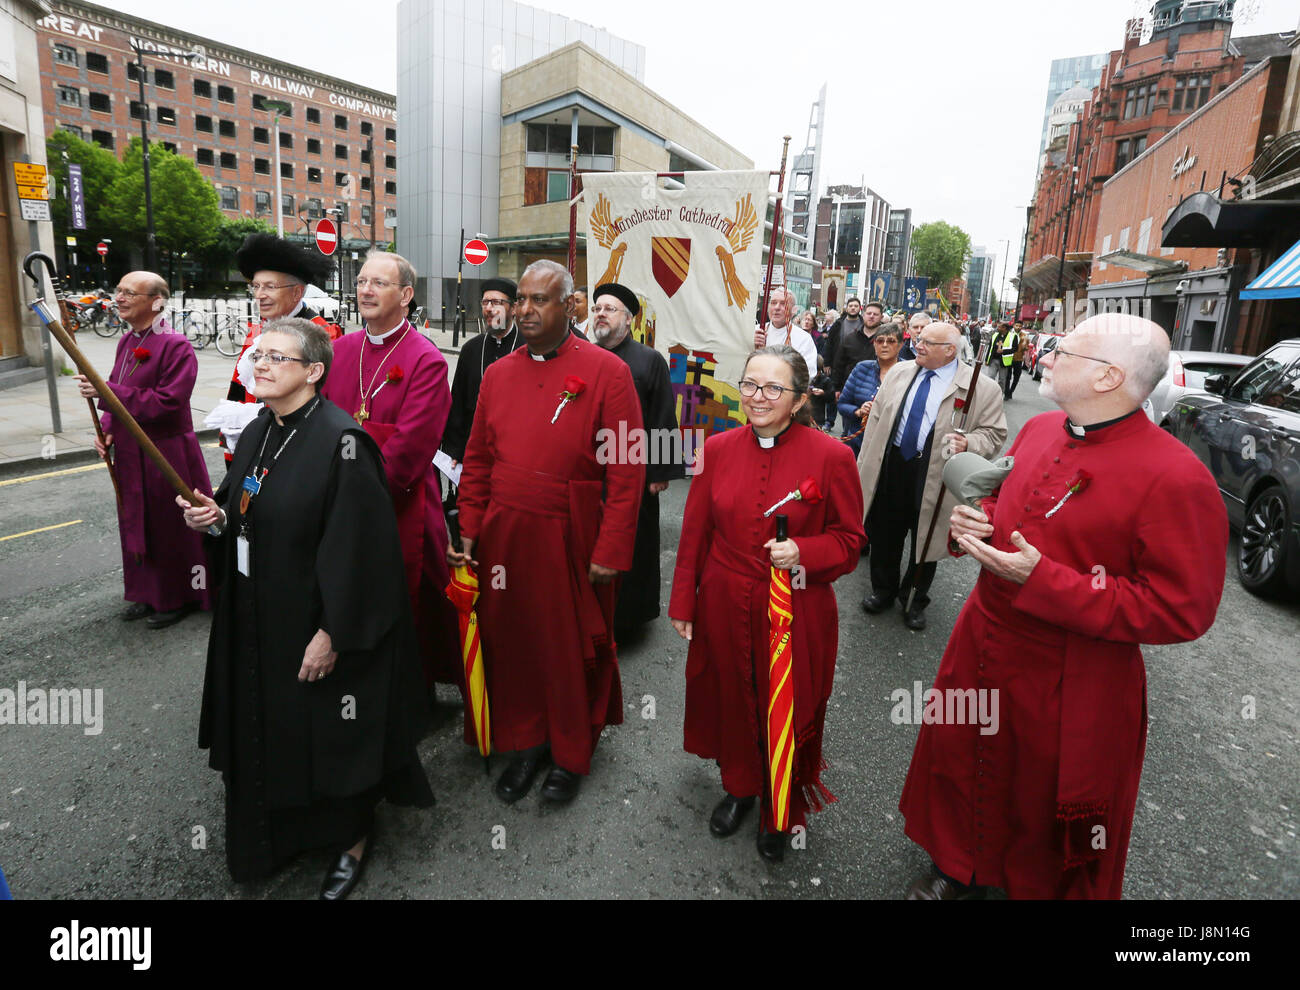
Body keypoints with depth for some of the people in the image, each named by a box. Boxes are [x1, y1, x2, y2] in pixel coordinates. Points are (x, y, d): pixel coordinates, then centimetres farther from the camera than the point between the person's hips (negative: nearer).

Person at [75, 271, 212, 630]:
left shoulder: (176, 346, -17)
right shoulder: (127, 341, 9)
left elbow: (166, 403, -24)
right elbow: (118, 394, 18)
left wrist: (106, 392, -24)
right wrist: (107, 429, 2)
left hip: (166, 455, -8)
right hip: (130, 453, 8)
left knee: (170, 528, 4)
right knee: (137, 524, 17)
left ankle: (179, 597, 21)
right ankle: (148, 593, 33)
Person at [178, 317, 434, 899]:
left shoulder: (341, 439, -20)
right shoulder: (257, 434, 6)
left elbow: (357, 542, -22)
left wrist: (331, 633, -21)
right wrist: (215, 518, -5)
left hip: (317, 623, -7)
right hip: (257, 621, 8)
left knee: (330, 732, 8)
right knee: (268, 727, 19)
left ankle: (352, 837, 33)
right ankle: (278, 833, 44)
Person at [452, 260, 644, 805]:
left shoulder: (607, 372, -8)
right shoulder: (498, 374, 7)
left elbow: (626, 471, -11)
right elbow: (477, 460, 11)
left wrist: (610, 551, -15)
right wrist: (469, 532, 6)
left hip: (571, 541, -4)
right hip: (504, 536, 4)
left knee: (573, 647, 11)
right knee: (512, 640, 13)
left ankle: (571, 754, 34)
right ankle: (525, 741, 37)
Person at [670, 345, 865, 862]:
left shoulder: (831, 455, -12)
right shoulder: (718, 449, -3)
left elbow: (850, 539, -4)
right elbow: (695, 532, 3)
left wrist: (802, 552, -23)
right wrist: (682, 603, 6)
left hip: (796, 614, -2)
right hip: (725, 607, 3)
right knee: (731, 700, 19)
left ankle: (780, 812, 43)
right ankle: (740, 786, 49)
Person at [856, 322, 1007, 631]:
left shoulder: (981, 388, -9)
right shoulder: (899, 372, 4)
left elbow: (994, 433, -5)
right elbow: (877, 418, 7)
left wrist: (968, 443, -27)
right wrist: (865, 464, 5)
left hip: (933, 477, -3)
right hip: (890, 467, 3)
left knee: (925, 540, 13)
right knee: (884, 535, 16)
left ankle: (914, 600, 36)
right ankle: (883, 590, 39)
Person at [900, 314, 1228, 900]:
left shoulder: (1176, 479, -23)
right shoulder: (1039, 432, 1)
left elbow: (1181, 611, -22)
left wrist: (1044, 581, -28)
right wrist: (975, 521, -6)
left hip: (1067, 692, -7)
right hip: (980, 653, 7)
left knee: (1043, 811, 17)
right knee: (960, 768, 23)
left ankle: (1039, 886, 48)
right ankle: (959, 872, 50)